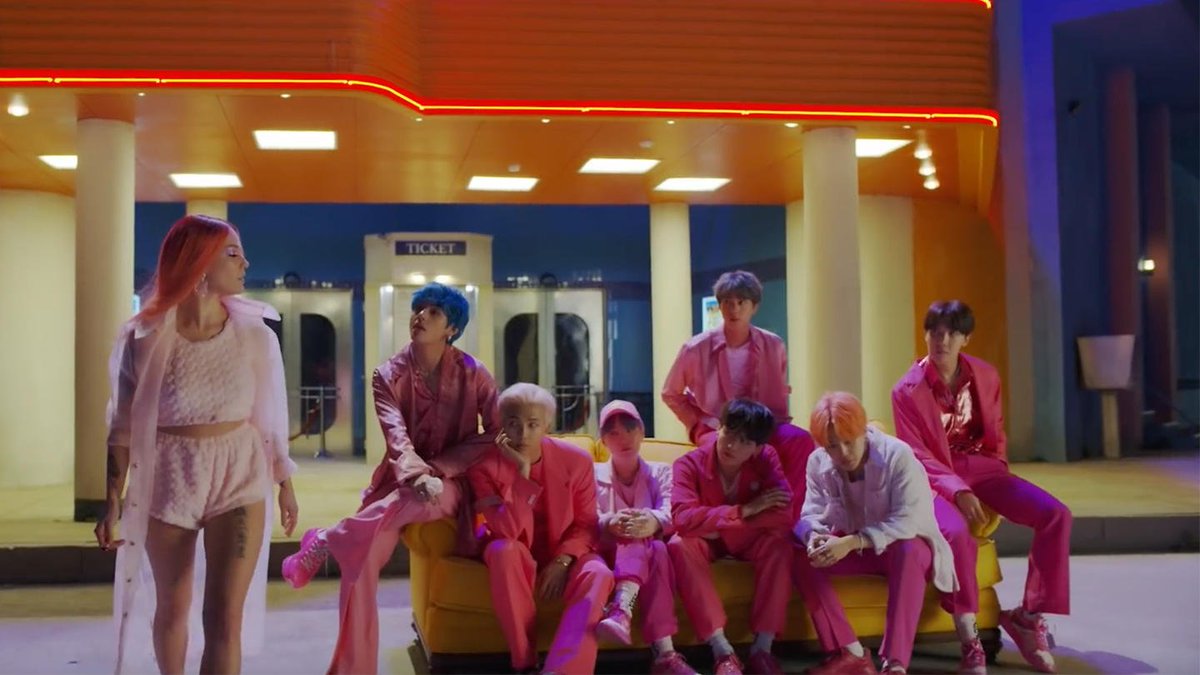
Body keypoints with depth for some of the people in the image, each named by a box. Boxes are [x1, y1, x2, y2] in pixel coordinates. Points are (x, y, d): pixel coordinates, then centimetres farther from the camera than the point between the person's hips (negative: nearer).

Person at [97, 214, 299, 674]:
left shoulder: (254, 334, -5)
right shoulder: (145, 338, -10)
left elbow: (269, 418, 5)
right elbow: (123, 427, -3)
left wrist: (285, 484, 10)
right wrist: (113, 502, -3)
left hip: (238, 478, 0)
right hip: (169, 480, 0)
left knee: (225, 617, -4)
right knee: (171, 607, 16)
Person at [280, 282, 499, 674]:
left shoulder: (473, 374, -3)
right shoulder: (388, 375, -1)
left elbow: (497, 434, -9)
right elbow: (396, 435, -16)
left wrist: (437, 468, -17)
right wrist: (417, 474, -37)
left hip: (451, 483, -2)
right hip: (401, 480, 2)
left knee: (411, 501, -39)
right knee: (362, 558, -20)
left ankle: (325, 542, -20)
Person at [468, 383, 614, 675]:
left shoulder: (576, 460, -10)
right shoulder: (485, 465, -16)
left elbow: (586, 524, -3)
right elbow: (506, 533, -27)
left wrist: (562, 562, -20)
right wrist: (522, 473, -34)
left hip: (563, 555, 1)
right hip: (517, 557, -1)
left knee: (597, 574, -31)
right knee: (502, 550, -36)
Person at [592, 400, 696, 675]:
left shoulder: (661, 472, 15)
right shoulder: (593, 474, 14)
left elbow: (672, 514, -6)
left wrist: (653, 522, -34)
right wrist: (611, 523, -31)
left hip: (652, 552, 1)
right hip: (609, 552, -1)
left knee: (656, 549, -36)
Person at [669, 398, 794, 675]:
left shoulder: (767, 459, -17)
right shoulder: (689, 464, -22)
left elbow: (784, 516, -29)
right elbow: (683, 519, -37)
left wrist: (719, 526, -30)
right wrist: (745, 511, -36)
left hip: (748, 541, 1)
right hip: (706, 543, -1)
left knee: (779, 543, -30)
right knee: (679, 545, -34)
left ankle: (762, 648, -26)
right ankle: (722, 650, -34)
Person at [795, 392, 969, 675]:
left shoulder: (897, 455, -23)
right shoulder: (818, 463, -9)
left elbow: (907, 519, -31)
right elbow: (811, 513, -8)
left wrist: (853, 541, -42)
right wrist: (814, 535, -35)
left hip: (903, 544, -4)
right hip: (853, 548, 4)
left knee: (909, 552, -40)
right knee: (803, 558, -23)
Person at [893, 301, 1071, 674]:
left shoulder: (985, 375, 5)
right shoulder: (907, 390, -9)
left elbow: (996, 433, 17)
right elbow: (917, 455, -12)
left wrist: (999, 474, 1)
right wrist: (957, 491, -24)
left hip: (981, 467, 5)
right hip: (938, 475, -5)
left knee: (1056, 515, -16)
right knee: (956, 532, -37)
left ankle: (1029, 614, -4)